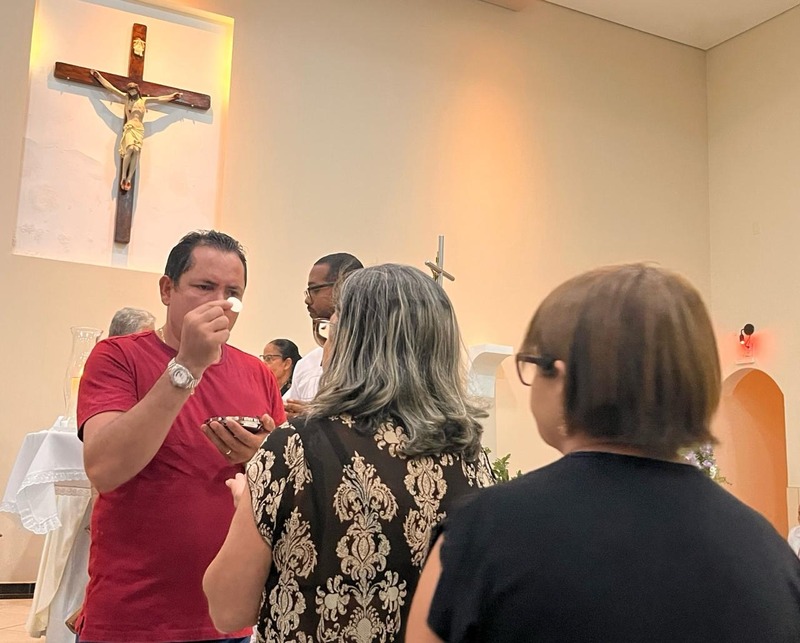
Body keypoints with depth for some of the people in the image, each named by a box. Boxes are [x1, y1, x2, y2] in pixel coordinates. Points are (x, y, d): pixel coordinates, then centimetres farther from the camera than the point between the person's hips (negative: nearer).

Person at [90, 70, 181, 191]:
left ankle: (129, 179, -24)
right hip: (129, 127, -1)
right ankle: (123, 177, -22)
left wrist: (171, 96, 29)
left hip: (140, 129, 2)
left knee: (136, 151, -19)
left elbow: (159, 99, 26)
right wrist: (98, 76, 18)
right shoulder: (126, 98, 16)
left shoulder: (144, 100, 20)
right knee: (130, 150, -24)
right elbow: (110, 87, 18)